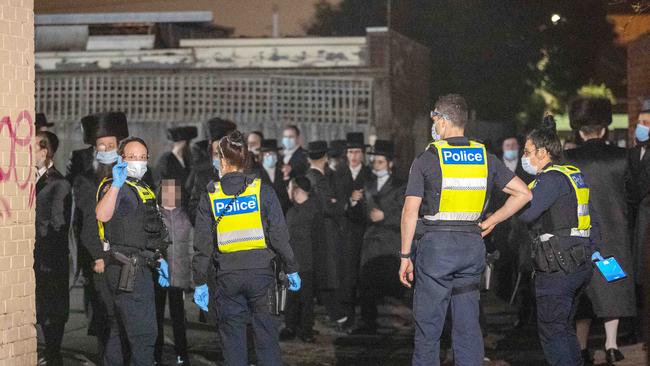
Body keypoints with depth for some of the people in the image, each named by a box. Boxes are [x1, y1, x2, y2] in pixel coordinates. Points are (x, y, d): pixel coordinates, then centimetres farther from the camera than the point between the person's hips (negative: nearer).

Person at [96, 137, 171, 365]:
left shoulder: (143, 189, 19)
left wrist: (159, 259, 20)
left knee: (120, 330, 14)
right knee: (143, 332, -13)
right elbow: (102, 215, -32)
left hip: (140, 267, 10)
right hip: (127, 269, -10)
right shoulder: (115, 188, -10)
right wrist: (116, 184, -41)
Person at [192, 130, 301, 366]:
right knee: (267, 337, 7)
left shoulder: (210, 196, 0)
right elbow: (279, 234, -4)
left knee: (233, 340, 8)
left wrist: (200, 282, 5)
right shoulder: (262, 191, -2)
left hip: (227, 277, 0)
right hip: (261, 273, 0)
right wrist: (291, 269, 5)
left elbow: (203, 243, 0)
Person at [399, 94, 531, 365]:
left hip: (436, 244, -4)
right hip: (472, 244, 4)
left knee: (428, 324, 3)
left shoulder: (427, 160, -5)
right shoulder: (485, 158, 7)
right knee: (468, 325, 9)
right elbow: (523, 193, 6)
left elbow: (410, 211, -9)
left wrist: (405, 256, -4)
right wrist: (492, 221, 12)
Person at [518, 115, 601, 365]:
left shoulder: (551, 179, -13)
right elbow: (592, 219, 20)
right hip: (581, 264, 10)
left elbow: (525, 213, -24)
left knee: (551, 330, -4)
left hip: (557, 267, -10)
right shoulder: (575, 175, 17)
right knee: (565, 327, 17)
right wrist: (591, 249, 23)